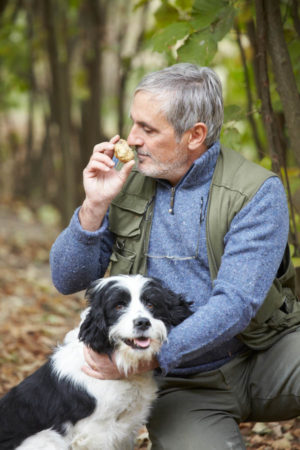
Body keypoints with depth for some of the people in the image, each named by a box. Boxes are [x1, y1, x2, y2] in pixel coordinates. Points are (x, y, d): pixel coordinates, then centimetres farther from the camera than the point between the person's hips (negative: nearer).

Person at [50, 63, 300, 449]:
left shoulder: (257, 192, -11)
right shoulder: (126, 179, 2)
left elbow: (234, 305, -21)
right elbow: (68, 280, 3)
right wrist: (95, 205, -13)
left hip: (263, 356, -2)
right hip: (182, 385, 2)